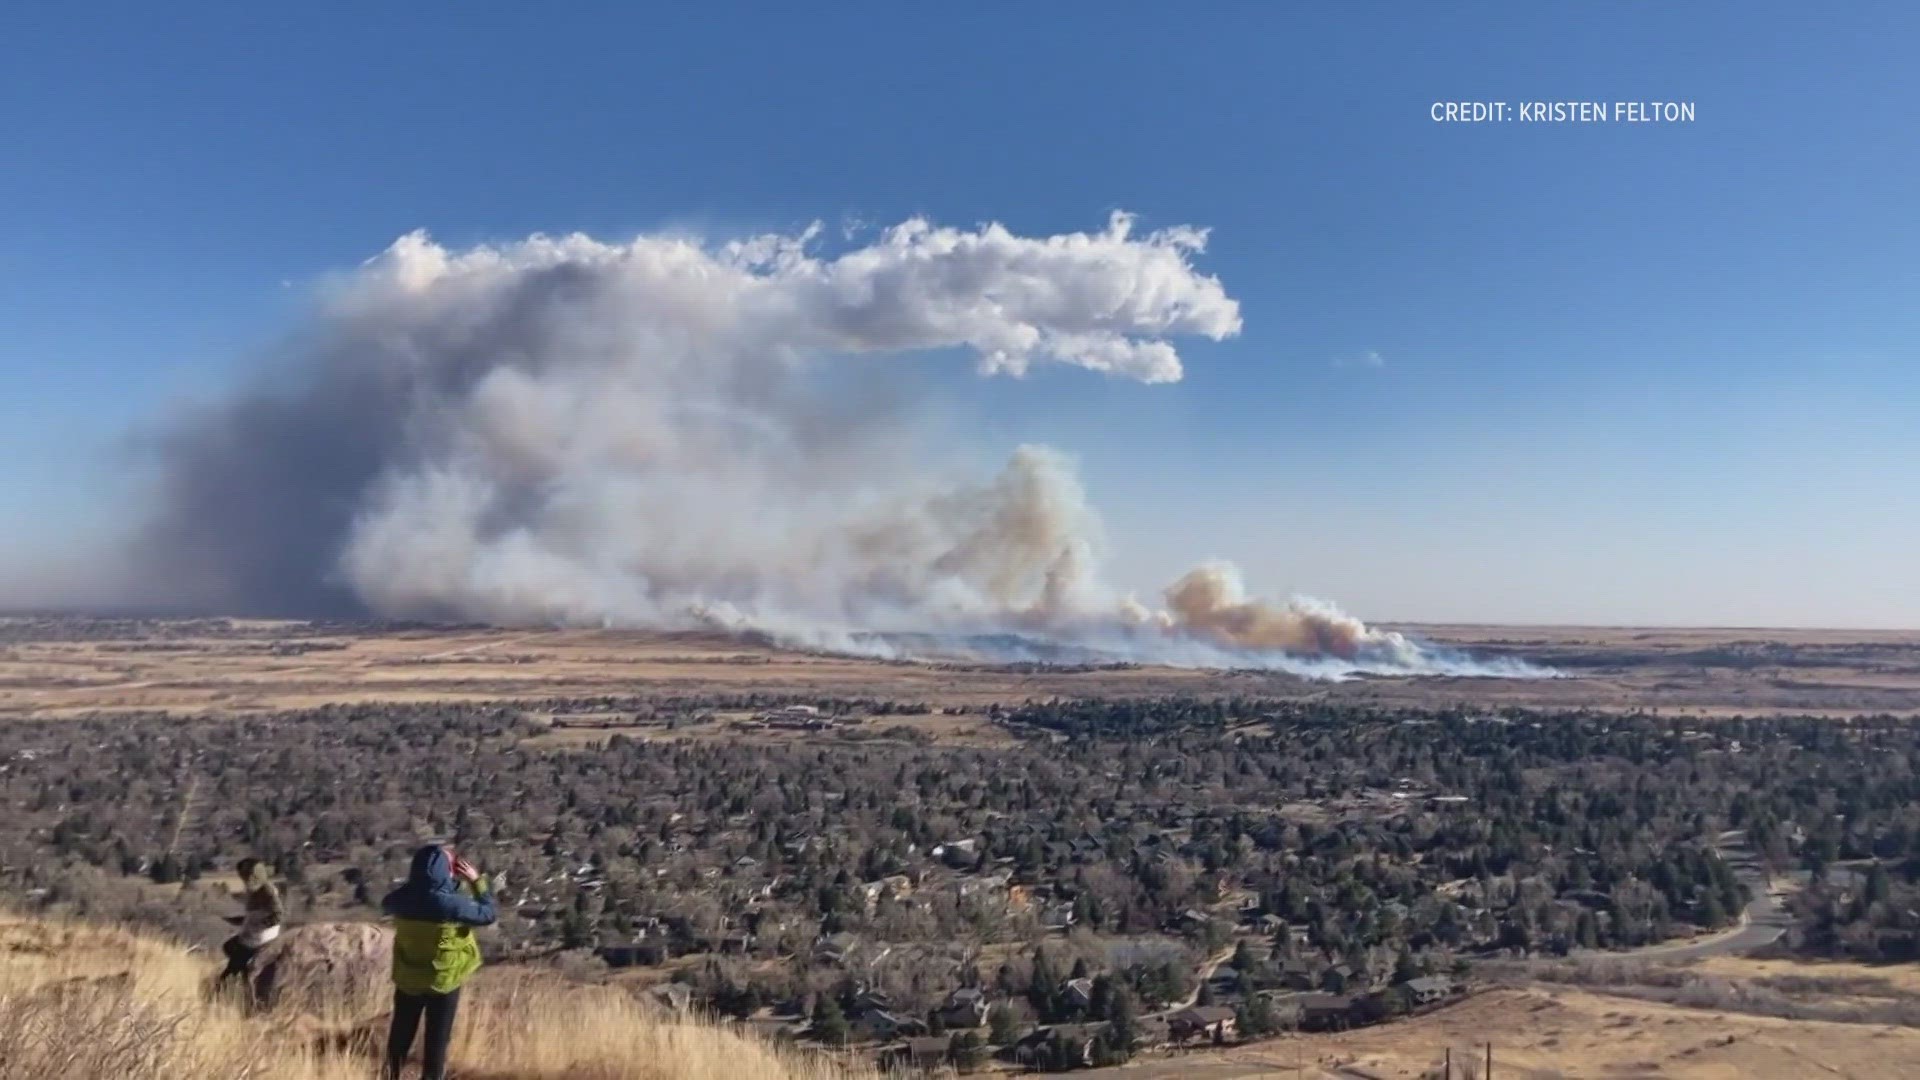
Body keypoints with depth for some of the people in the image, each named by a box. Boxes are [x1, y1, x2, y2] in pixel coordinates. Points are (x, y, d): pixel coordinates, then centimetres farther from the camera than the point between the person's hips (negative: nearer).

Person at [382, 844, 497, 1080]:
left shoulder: (403, 898, -16)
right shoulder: (452, 904, -29)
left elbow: (386, 904, 10)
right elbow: (487, 914, -14)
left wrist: (419, 876, 8)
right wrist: (477, 880, -7)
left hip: (408, 978, 4)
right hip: (443, 980, -4)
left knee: (401, 1032, 23)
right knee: (437, 1038, 12)